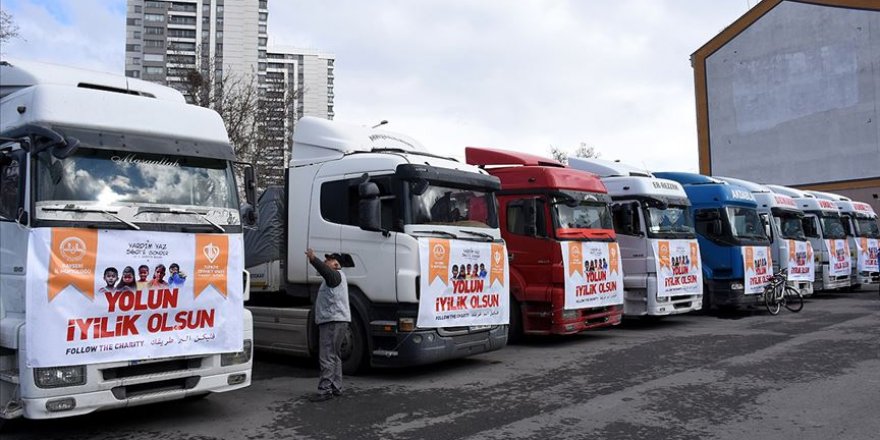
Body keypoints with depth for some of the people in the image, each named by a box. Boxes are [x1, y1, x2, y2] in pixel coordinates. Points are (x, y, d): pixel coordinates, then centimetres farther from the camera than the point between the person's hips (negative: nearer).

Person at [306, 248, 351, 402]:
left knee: (327, 357, -13)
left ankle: (325, 390, -13)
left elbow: (325, 271, -32)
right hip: (332, 321, 11)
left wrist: (313, 259, -44)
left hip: (333, 321, -11)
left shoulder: (336, 275, -10)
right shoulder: (333, 277, 26)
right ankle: (336, 388, 22)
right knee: (333, 356, 16)